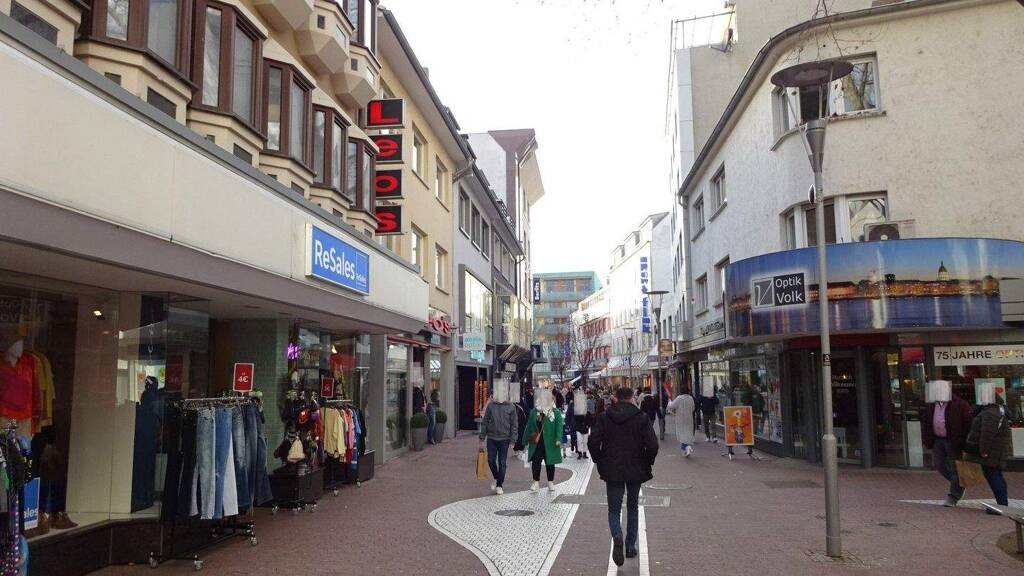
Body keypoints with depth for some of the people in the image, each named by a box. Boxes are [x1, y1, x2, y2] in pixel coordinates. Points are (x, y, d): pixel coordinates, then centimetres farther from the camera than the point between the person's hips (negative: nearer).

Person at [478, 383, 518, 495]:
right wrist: (482, 439, 1)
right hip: (491, 439, 1)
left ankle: (499, 485, 17)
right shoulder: (490, 406, 0)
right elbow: (484, 422, 3)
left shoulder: (510, 407, -2)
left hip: (504, 439, -1)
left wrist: (513, 439, -7)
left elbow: (514, 424, 0)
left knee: (502, 463, 4)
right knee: (491, 461, -1)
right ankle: (496, 478, 26)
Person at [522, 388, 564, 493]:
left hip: (550, 443, -2)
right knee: (535, 462, 1)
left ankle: (550, 482, 24)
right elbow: (529, 427, 8)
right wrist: (526, 440, 7)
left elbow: (559, 426, -11)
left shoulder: (556, 413, -5)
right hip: (536, 443, 2)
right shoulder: (533, 412, 4)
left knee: (550, 463, 10)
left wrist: (558, 439, -23)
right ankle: (536, 482, 14)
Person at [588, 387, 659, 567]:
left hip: (612, 471, 0)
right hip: (635, 471, 0)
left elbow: (593, 442, -7)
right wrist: (648, 463, 3)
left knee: (614, 509, 8)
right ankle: (631, 546, 22)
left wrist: (600, 462, 6)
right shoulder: (642, 418, -6)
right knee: (633, 508, 19)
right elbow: (652, 445, -13)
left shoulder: (604, 417, -3)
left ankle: (617, 537, -20)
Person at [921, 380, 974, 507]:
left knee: (954, 468, 1)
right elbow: (925, 422, 13)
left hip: (954, 442, -6)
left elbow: (969, 424, -13)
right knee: (938, 465, 9)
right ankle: (958, 485, 33)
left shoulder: (960, 405, -14)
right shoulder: (931, 405, 3)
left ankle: (953, 497, 12)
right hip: (937, 440, 6)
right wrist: (927, 441, 6)